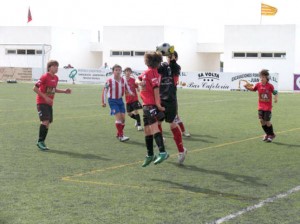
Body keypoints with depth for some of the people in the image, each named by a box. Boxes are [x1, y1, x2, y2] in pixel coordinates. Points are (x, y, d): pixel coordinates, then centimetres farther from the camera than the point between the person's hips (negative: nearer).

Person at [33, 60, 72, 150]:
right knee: (45, 121, -20)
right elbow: (35, 88, -15)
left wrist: (64, 91, 11)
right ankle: (40, 141, -10)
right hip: (41, 102, -8)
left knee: (48, 123, 6)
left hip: (49, 103, 8)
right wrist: (45, 97, -19)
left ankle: (42, 142, 17)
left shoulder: (56, 78, 9)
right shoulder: (44, 77, -14)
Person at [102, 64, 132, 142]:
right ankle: (121, 136, -14)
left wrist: (131, 93, 0)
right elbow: (104, 90, -8)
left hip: (120, 100, 5)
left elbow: (127, 87, 13)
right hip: (112, 100, -5)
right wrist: (103, 102, -7)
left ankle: (118, 134, 20)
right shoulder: (110, 81, -16)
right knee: (118, 117, -17)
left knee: (123, 117, 3)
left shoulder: (123, 80, -3)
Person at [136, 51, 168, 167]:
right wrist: (139, 82, -8)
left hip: (151, 105, -10)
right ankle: (150, 155, 26)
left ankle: (162, 153, -30)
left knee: (153, 127, -22)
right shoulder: (147, 72, 17)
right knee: (147, 130, 15)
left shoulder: (152, 72, -12)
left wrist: (158, 104, -22)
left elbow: (156, 88, -18)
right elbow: (138, 79, 17)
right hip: (146, 105, 10)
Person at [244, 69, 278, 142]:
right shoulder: (258, 85, -3)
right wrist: (247, 87, -5)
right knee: (261, 120, -1)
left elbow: (275, 92, -6)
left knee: (267, 121, -2)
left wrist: (276, 98, -25)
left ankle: (272, 135, 20)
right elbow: (252, 89, 12)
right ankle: (267, 134, 21)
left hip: (268, 107, -4)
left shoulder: (270, 86, -13)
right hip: (261, 106, 4)